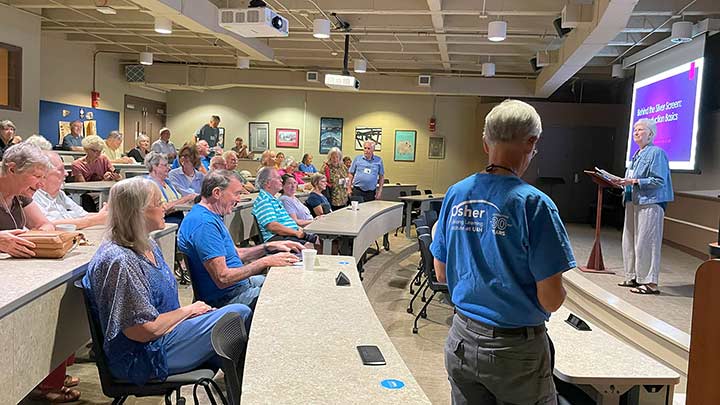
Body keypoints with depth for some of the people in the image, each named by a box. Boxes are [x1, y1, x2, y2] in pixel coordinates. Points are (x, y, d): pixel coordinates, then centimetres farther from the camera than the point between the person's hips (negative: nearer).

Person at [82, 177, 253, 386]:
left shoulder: (149, 246, 8)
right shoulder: (119, 262, -23)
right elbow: (144, 330, -23)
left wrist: (192, 310, -1)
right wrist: (188, 310, -10)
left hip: (165, 333, 10)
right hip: (141, 359, -10)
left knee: (241, 314, -5)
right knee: (239, 314, -15)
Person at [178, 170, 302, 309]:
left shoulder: (211, 217, 10)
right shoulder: (204, 223, -24)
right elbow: (222, 279, -27)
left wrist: (269, 247, 6)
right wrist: (265, 262, -21)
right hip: (226, 296, -11)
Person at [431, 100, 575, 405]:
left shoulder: (455, 194, -3)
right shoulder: (534, 203, -19)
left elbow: (441, 274, 6)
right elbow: (551, 300, -17)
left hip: (461, 342, 5)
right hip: (515, 350, -4)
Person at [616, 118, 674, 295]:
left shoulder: (657, 153, -8)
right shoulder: (637, 154, 18)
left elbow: (659, 181, -17)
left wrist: (634, 181, -20)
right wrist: (624, 182, 5)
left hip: (650, 203, -9)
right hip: (633, 202, 9)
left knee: (646, 242, -8)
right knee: (630, 240, 12)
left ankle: (650, 282, -2)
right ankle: (633, 277, 22)